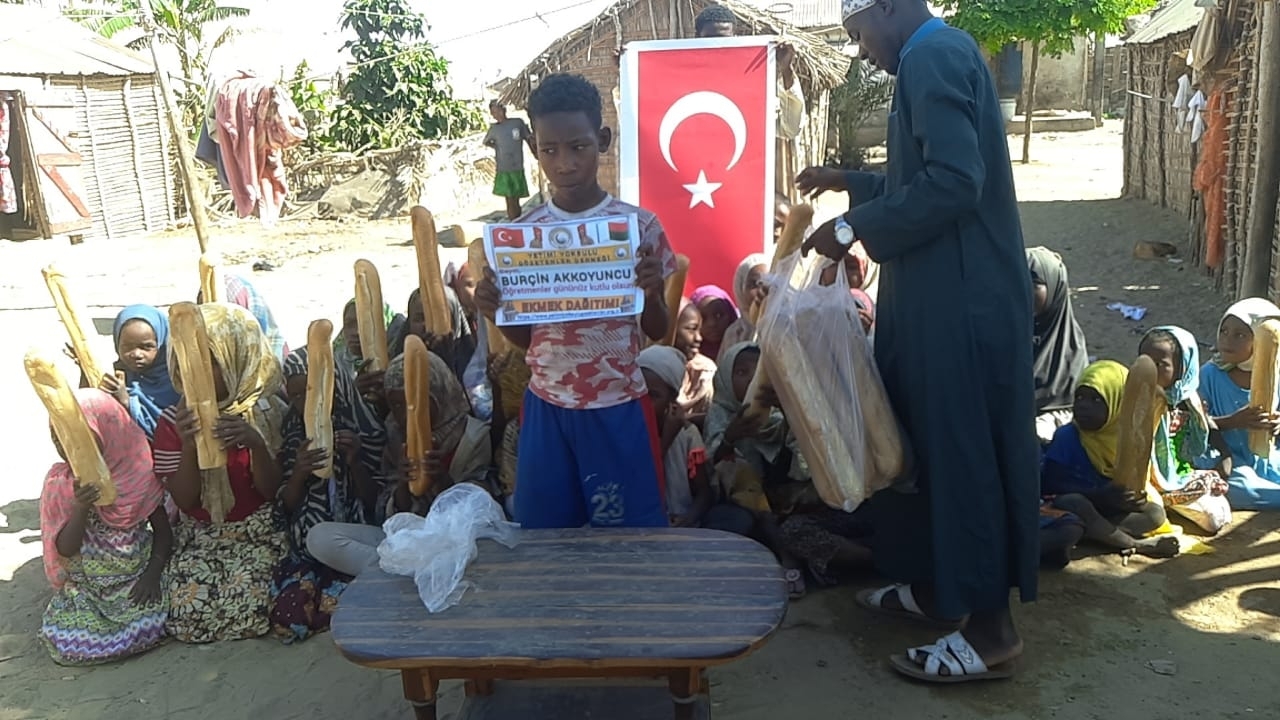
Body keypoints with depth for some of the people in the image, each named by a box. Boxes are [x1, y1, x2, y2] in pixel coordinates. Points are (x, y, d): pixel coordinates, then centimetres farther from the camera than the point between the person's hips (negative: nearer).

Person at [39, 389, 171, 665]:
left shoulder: (137, 476, -7)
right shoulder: (59, 485, -6)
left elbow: (163, 530, -1)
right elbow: (65, 549, -10)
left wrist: (153, 573, -15)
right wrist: (80, 508, -27)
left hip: (137, 578, -1)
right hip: (84, 587, 2)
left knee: (151, 626, -25)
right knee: (62, 641, -20)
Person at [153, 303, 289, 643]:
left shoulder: (265, 412, -5)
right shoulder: (173, 422, -2)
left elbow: (272, 491, -8)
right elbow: (185, 501, -6)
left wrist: (256, 444, -27)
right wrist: (188, 446, -23)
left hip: (257, 534, -2)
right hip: (199, 538, 2)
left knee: (247, 606, -25)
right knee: (189, 609, -20)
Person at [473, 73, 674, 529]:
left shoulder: (639, 225, -6)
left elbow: (658, 332, 2)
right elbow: (524, 337, 7)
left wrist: (651, 293, -19)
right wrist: (494, 313, -13)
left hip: (619, 408, -2)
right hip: (546, 407, 2)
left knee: (631, 534, 8)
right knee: (543, 534, 11)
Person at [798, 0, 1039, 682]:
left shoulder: (934, 56, -14)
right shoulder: (937, 57, 18)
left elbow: (953, 184, -26)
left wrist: (854, 225, -18)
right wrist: (850, 183, 23)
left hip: (962, 299, -10)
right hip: (942, 294, 10)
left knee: (962, 451, -3)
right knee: (929, 441, 17)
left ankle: (991, 630, 9)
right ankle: (932, 585, 32)